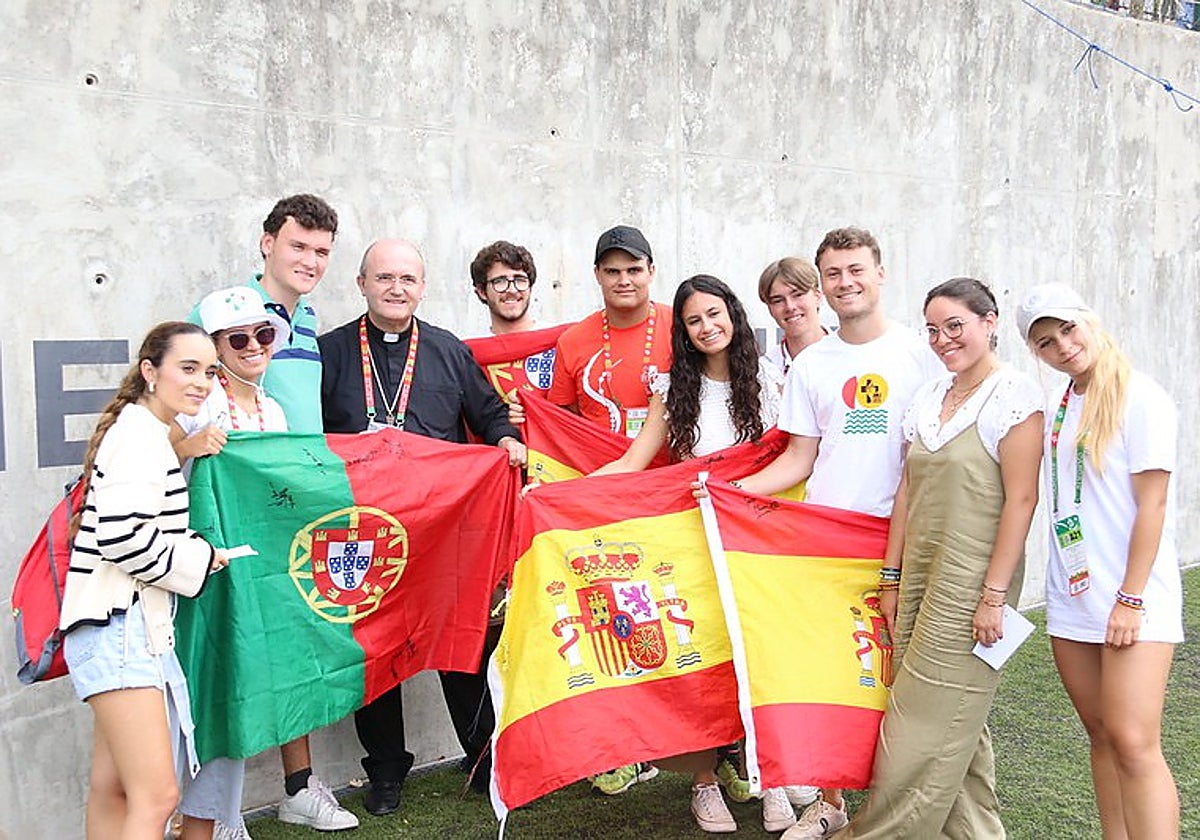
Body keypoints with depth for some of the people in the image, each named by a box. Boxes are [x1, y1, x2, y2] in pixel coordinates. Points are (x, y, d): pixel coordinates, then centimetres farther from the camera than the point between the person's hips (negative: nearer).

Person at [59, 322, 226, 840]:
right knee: (157, 797, -13)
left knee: (113, 788, 15)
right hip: (118, 625, -11)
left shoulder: (148, 435, 20)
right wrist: (202, 559, -12)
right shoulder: (139, 435, -13)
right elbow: (123, 534, -24)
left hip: (130, 624, 11)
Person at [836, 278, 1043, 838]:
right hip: (921, 577, 7)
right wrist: (892, 576, 12)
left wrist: (994, 596, -17)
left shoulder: (1014, 396, -9)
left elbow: (1021, 500, -14)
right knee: (956, 726, 14)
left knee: (924, 730, 0)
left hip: (971, 582, -7)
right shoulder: (928, 398, 12)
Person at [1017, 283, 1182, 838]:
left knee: (1133, 743, -12)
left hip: (1132, 599, -7)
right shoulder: (1060, 409, 13)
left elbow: (1152, 504, -12)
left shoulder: (1140, 398, -7)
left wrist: (1131, 599, -16)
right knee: (1101, 734, 11)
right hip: (1071, 597, 7)